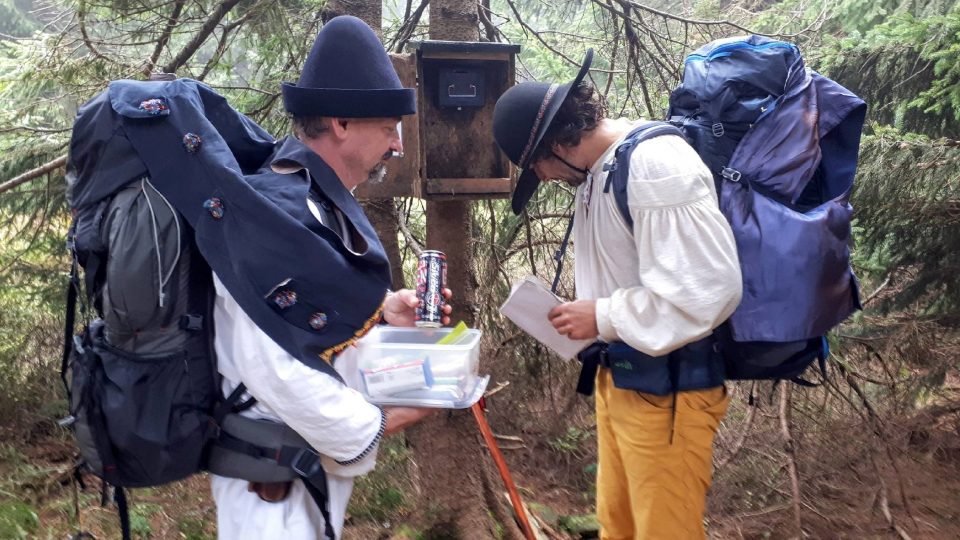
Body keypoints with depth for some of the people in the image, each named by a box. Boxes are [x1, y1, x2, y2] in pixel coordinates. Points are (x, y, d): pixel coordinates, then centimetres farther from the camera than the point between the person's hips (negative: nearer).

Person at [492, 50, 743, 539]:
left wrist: (603, 318, -21)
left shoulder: (657, 165, -24)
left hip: (667, 389, -9)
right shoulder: (599, 168, 7)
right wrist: (586, 317, 1)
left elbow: (708, 290, -29)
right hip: (617, 377, 9)